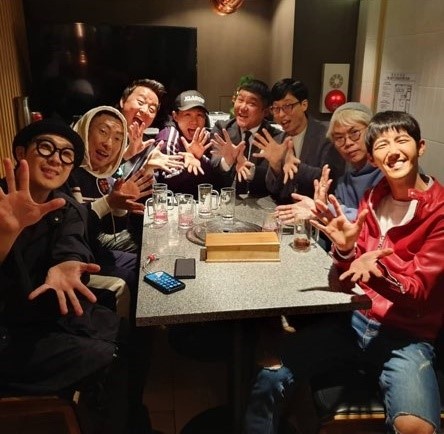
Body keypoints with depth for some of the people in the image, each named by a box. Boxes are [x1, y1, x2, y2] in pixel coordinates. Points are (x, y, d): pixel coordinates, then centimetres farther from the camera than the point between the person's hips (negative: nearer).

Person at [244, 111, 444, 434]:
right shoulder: (372, 200, 7)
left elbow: (418, 293, -10)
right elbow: (346, 283, 4)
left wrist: (378, 271, -31)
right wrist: (345, 250, -19)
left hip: (406, 337, -3)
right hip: (354, 320, 4)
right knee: (269, 381, -11)